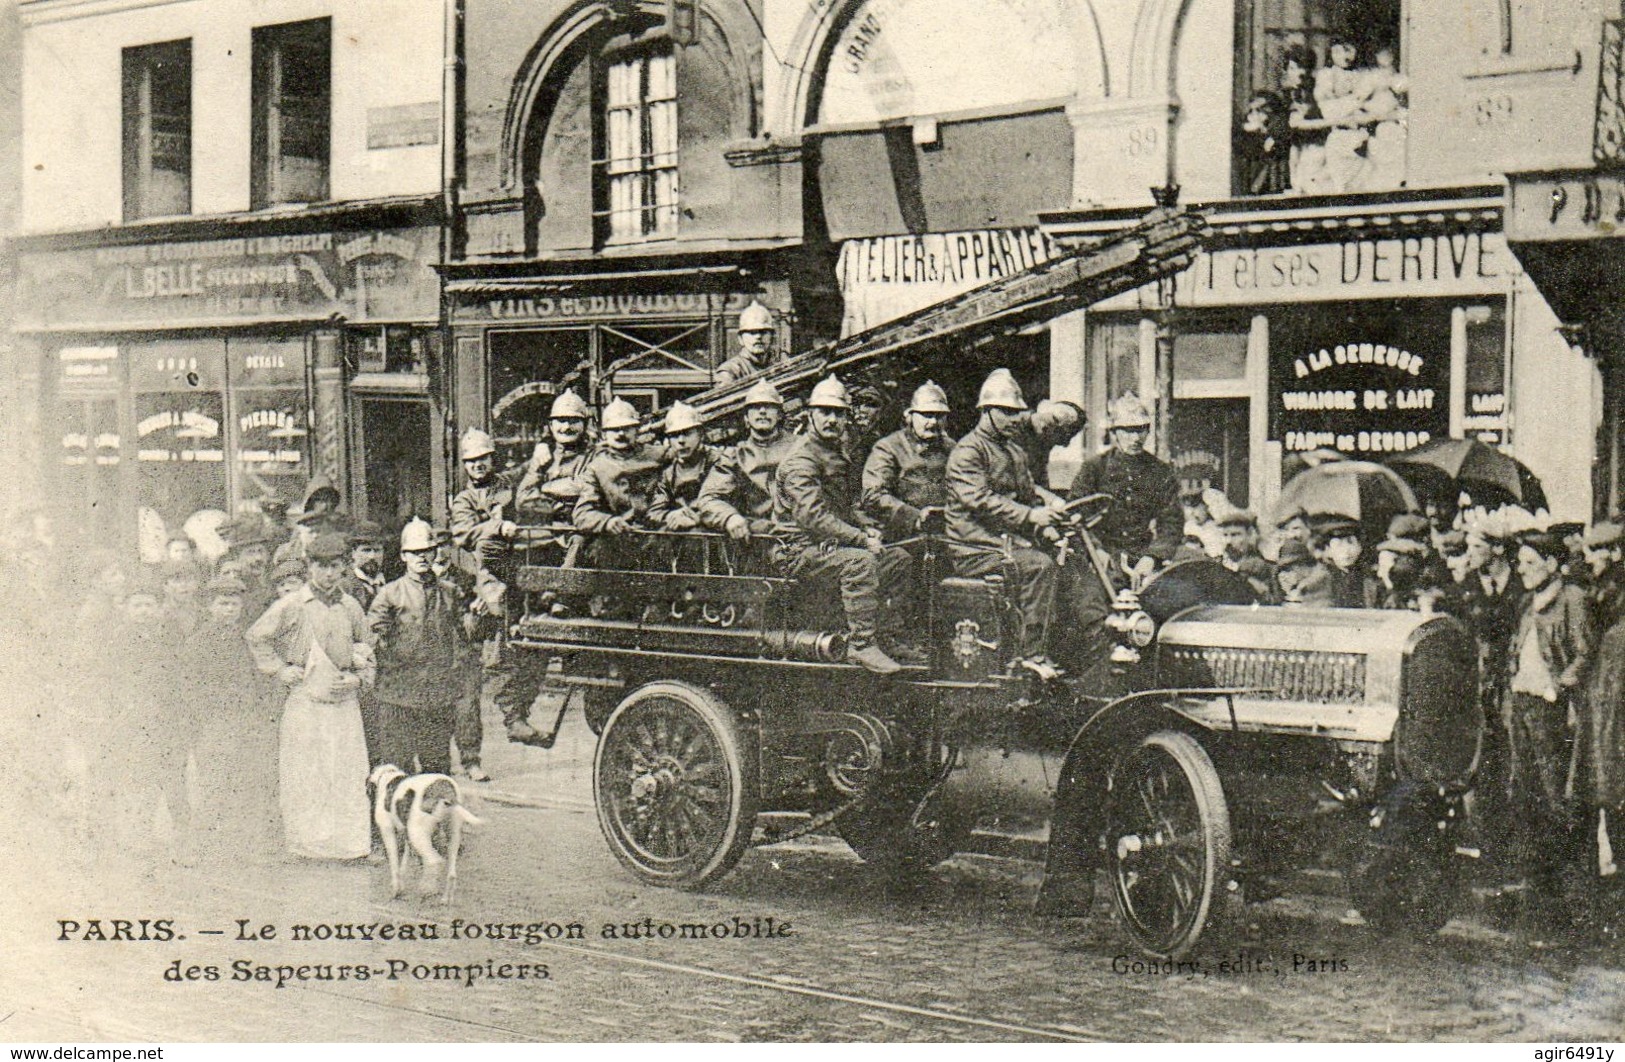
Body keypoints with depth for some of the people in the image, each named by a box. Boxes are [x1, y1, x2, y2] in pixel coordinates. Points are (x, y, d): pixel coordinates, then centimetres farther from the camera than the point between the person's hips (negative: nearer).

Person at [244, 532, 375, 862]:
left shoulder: (351, 607, 10)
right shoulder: (291, 607, -2)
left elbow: (367, 649, 21)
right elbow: (255, 638, 4)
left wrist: (358, 677, 5)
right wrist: (279, 670, -1)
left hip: (345, 703, 3)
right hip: (304, 702, -3)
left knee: (348, 772, 2)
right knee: (304, 774, -2)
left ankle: (350, 840, 8)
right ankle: (307, 842, 7)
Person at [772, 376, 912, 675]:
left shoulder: (837, 455, 18)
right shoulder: (802, 460, -15)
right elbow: (812, 516, -26)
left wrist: (865, 529, 9)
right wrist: (861, 539, -26)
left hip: (830, 544, 10)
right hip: (800, 551, -10)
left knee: (899, 559, 8)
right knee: (860, 561, -33)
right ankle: (861, 645, -31)